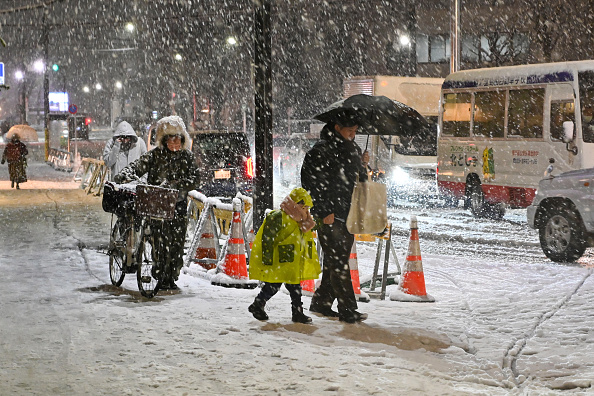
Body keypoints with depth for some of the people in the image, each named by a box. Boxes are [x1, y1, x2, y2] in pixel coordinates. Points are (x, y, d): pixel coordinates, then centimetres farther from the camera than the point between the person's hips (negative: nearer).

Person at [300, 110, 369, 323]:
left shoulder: (353, 148, 15)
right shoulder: (321, 150, -10)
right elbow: (310, 182, -13)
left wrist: (362, 165, 6)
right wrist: (324, 212, -16)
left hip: (349, 216, 8)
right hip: (330, 217, -8)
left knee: (337, 261, 12)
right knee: (337, 262, -7)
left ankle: (321, 302, 24)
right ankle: (347, 309, -5)